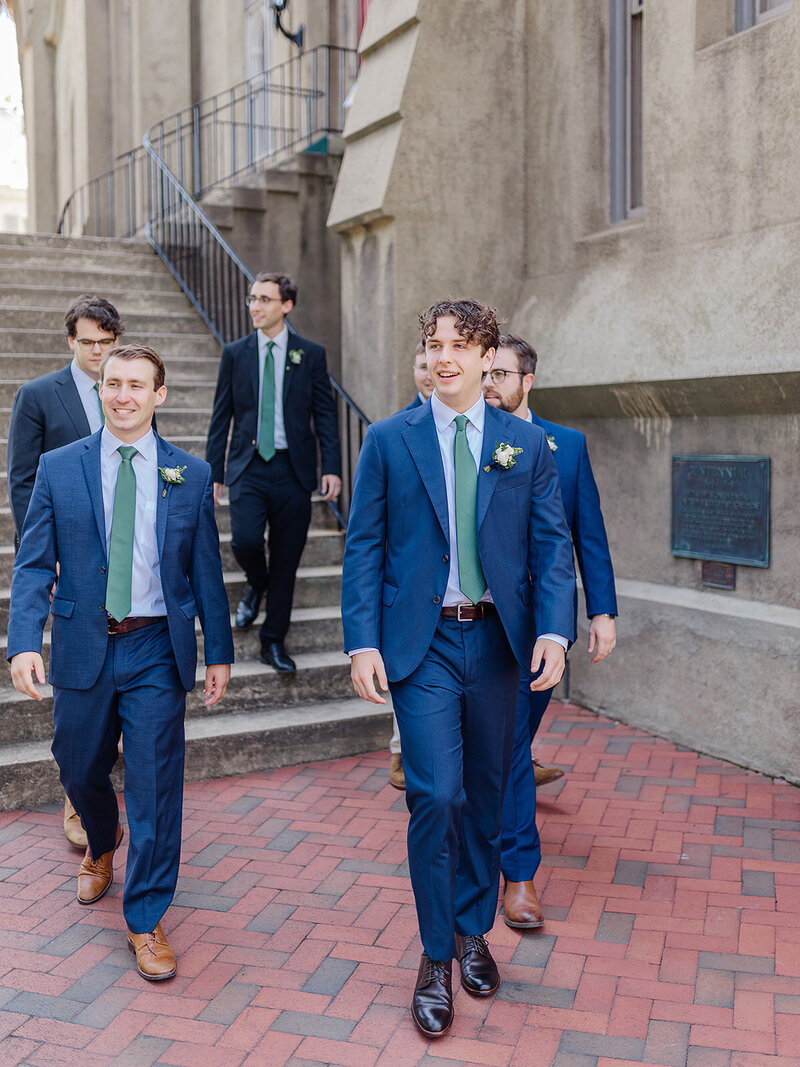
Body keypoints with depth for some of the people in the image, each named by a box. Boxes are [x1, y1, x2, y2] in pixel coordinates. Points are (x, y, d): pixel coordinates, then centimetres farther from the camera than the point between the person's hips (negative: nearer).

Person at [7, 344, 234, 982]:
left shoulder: (191, 475, 2)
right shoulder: (59, 468, 1)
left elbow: (206, 572, 5)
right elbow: (34, 566, 0)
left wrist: (220, 653, 4)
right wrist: (24, 641, -14)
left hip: (157, 650, -1)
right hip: (83, 646, 2)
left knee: (155, 786, 0)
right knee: (81, 772, 17)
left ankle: (146, 920, 17)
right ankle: (103, 848, 52)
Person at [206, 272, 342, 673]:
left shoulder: (311, 354, 4)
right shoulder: (235, 353, 7)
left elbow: (325, 414, 4)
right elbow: (221, 417, 9)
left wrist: (332, 467, -6)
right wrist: (214, 472, 5)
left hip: (293, 469, 0)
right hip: (249, 466, 0)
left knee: (287, 560, 3)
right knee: (245, 539, -19)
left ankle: (274, 641, 17)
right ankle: (257, 583, 17)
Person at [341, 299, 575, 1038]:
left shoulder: (528, 444, 5)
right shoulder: (388, 441, 1)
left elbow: (552, 545, 3)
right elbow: (364, 547, 0)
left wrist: (553, 630, -10)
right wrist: (363, 642, -9)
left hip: (497, 639, 2)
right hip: (422, 643, -2)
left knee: (485, 796, 13)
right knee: (436, 796, -8)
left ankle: (474, 932, 33)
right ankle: (436, 959, 11)